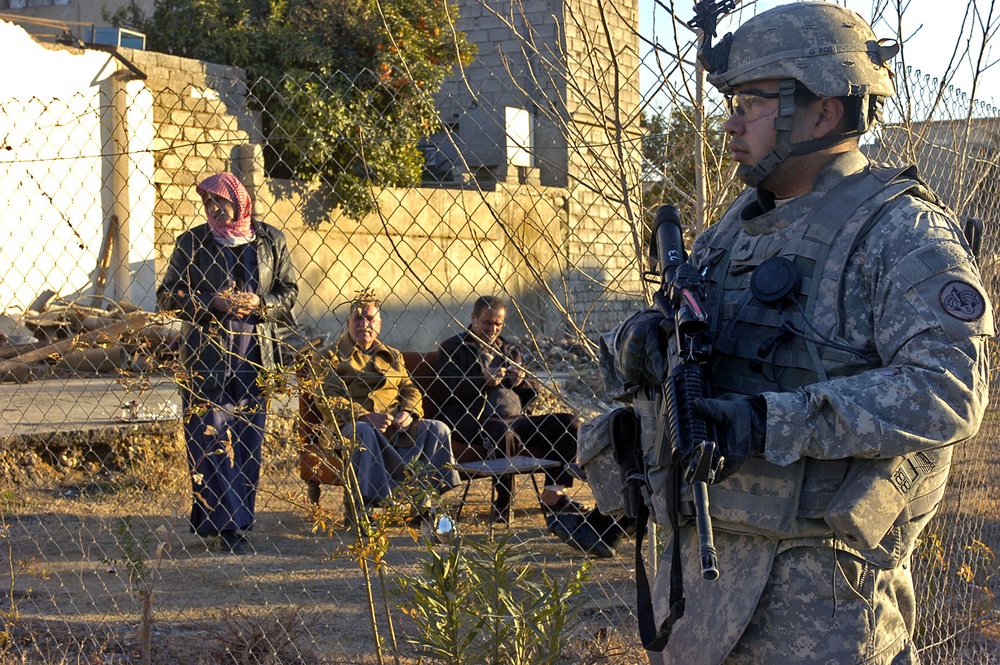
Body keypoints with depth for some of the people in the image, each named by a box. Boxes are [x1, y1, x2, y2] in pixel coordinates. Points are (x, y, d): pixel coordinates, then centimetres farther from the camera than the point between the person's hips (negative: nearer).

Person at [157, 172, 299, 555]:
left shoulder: (271, 241, 8)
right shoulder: (191, 243, 3)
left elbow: (289, 293, 10)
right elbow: (167, 297, 3)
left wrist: (260, 304, -10)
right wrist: (211, 303, -11)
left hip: (255, 355, 2)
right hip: (205, 354, -2)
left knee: (248, 443, 4)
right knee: (209, 441, -7)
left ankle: (226, 522, 14)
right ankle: (224, 526, -3)